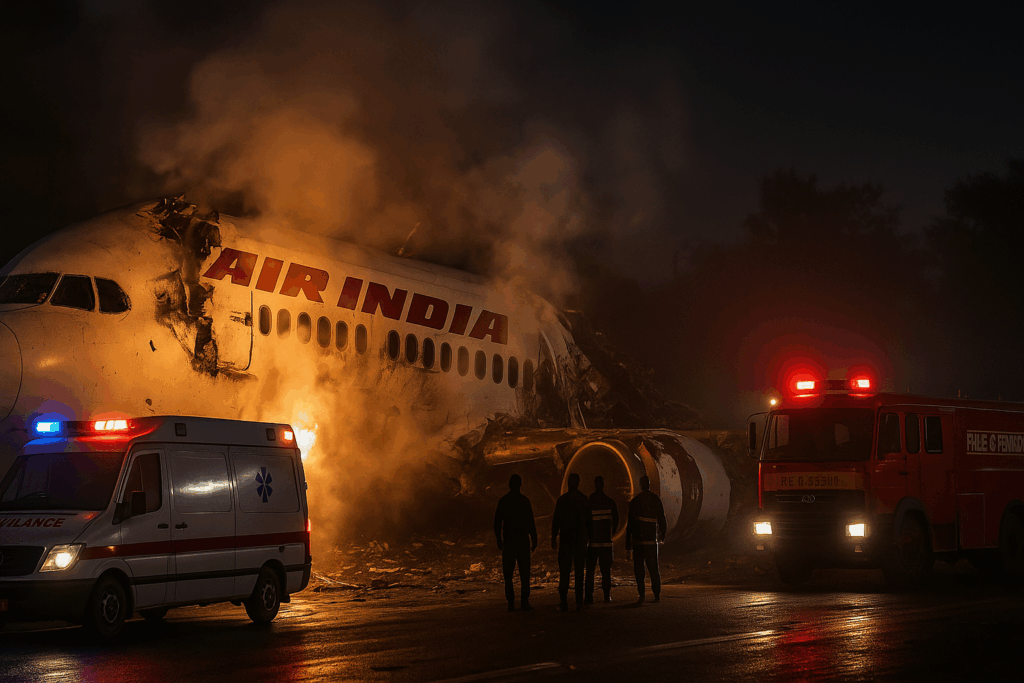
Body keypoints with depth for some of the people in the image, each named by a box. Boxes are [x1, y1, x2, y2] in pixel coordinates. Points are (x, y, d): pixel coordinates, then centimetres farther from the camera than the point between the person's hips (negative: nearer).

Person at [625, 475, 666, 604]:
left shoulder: (634, 501, -6)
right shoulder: (656, 500, 2)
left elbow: (630, 525, -6)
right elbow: (662, 520, 9)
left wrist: (627, 546, -3)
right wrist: (662, 535, 30)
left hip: (638, 540, -2)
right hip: (652, 540, 2)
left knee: (638, 569, 4)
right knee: (653, 568, 11)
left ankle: (641, 595, -3)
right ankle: (657, 595, 9)